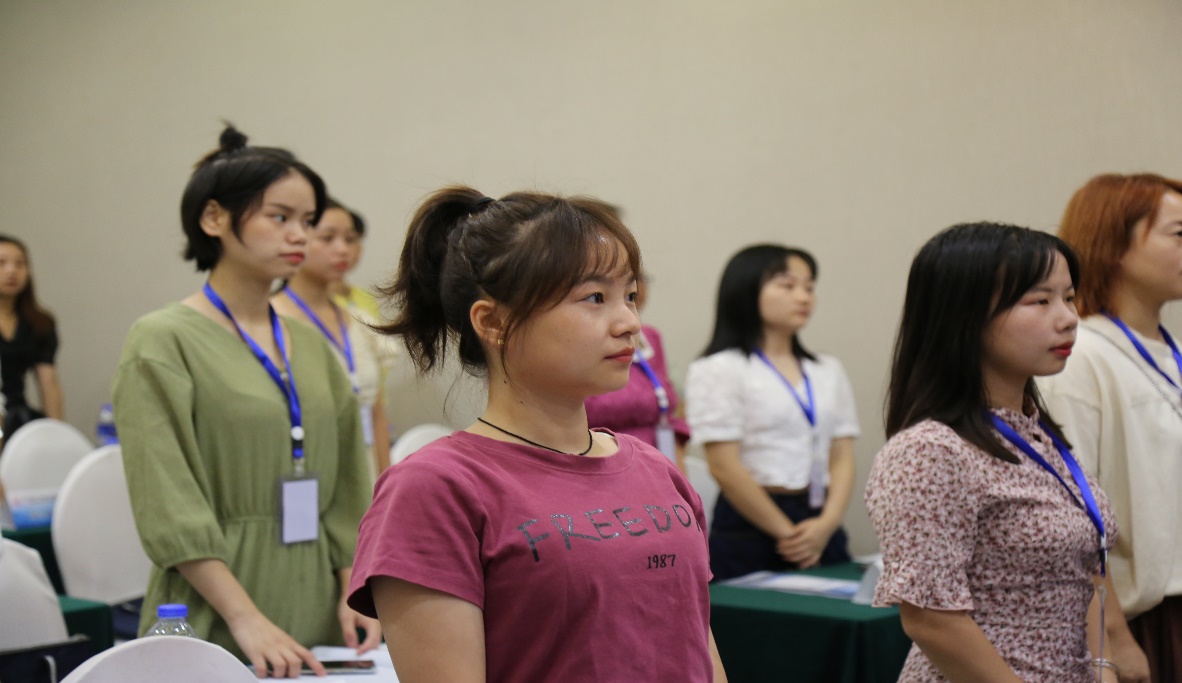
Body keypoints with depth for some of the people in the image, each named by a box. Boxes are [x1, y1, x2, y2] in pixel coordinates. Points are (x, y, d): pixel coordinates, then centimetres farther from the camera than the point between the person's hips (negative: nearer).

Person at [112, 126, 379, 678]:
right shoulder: (162, 342, -7)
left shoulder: (310, 344, 10)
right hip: (215, 629, -5)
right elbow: (170, 510, -14)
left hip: (315, 619, 5)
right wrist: (247, 618, -20)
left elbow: (343, 488, 12)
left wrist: (351, 592, 0)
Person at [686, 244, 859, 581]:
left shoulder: (829, 370, 16)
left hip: (822, 527, 5)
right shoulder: (718, 370, -3)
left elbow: (842, 458, 9)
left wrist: (827, 524, -9)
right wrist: (787, 534, -9)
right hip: (748, 532, -5)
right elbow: (724, 468, -10)